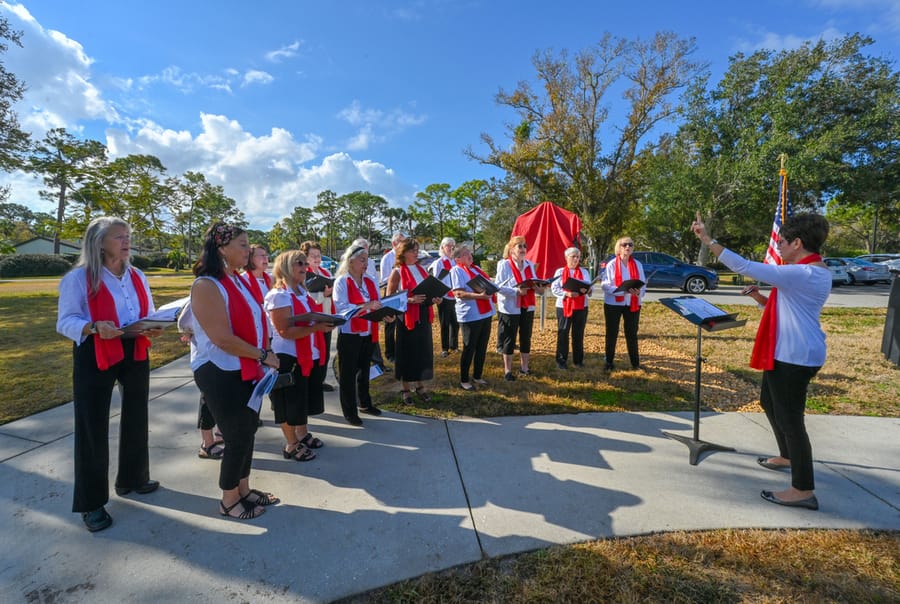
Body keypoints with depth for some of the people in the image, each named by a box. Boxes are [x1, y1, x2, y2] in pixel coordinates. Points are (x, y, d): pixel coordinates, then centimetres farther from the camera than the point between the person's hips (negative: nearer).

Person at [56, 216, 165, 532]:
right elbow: (65, 321, -11)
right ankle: (91, 502, 18)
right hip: (95, 358, -6)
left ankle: (132, 478, 38)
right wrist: (94, 327, -30)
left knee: (136, 419, 17)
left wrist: (154, 328, -10)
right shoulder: (78, 277, -9)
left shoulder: (137, 276, 8)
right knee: (92, 427, 1)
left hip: (135, 355, 6)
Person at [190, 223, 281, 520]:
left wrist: (264, 355, 5)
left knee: (248, 431, 18)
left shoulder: (240, 281, 8)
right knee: (237, 437, 4)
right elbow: (223, 339, -24)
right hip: (220, 373, -8)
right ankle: (229, 500, 26)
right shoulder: (207, 285, -19)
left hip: (247, 370, 8)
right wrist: (264, 356, -16)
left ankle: (244, 489, 36)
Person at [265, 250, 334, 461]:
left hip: (310, 356, 9)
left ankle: (303, 434, 39)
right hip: (289, 358, -9)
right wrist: (316, 328, -31)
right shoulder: (279, 295, -17)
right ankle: (291, 445, 22)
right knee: (291, 402, 6)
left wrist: (325, 323, 3)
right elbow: (285, 331, -24)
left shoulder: (303, 292, 10)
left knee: (305, 398, 21)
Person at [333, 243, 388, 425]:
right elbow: (341, 308, -22)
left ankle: (364, 403, 37)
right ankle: (350, 411, 17)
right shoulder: (341, 282, -11)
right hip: (349, 335, -6)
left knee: (364, 370, 20)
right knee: (348, 373, 6)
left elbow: (376, 306, 9)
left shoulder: (370, 283, 8)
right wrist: (365, 306, -32)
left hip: (368, 334, 6)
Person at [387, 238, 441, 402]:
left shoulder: (422, 270, 11)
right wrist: (410, 300, -24)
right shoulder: (397, 272, -8)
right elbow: (389, 297, -12)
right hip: (406, 318, -6)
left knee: (423, 350, 11)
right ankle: (405, 388, 18)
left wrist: (434, 299, -2)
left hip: (423, 316, 6)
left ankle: (420, 386, 26)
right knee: (407, 352, 3)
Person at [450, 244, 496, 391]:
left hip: (485, 313, 8)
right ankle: (464, 380, 14)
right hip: (470, 316, -8)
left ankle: (477, 376, 27)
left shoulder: (476, 268, 17)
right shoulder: (456, 270, -8)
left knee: (482, 348, 13)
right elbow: (458, 293, -19)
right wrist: (479, 295, -27)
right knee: (469, 348, 1)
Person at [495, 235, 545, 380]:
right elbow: (499, 287, -16)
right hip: (510, 308, -5)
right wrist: (517, 291, -26)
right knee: (509, 339, 3)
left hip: (528, 307, 6)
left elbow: (535, 285, 13)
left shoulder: (530, 265, 9)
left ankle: (524, 367, 25)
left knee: (526, 338, 11)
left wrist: (538, 288, -10)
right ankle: (507, 371, 14)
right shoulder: (504, 264, -10)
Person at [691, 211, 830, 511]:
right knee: (770, 402, 24)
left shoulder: (801, 274, -23)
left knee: (789, 417, -3)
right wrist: (760, 297, 11)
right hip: (788, 352, 11)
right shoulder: (814, 272, 12)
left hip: (795, 356, -11)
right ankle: (788, 457, 43)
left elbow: (745, 266, -29)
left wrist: (708, 240, -27)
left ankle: (804, 490, 7)